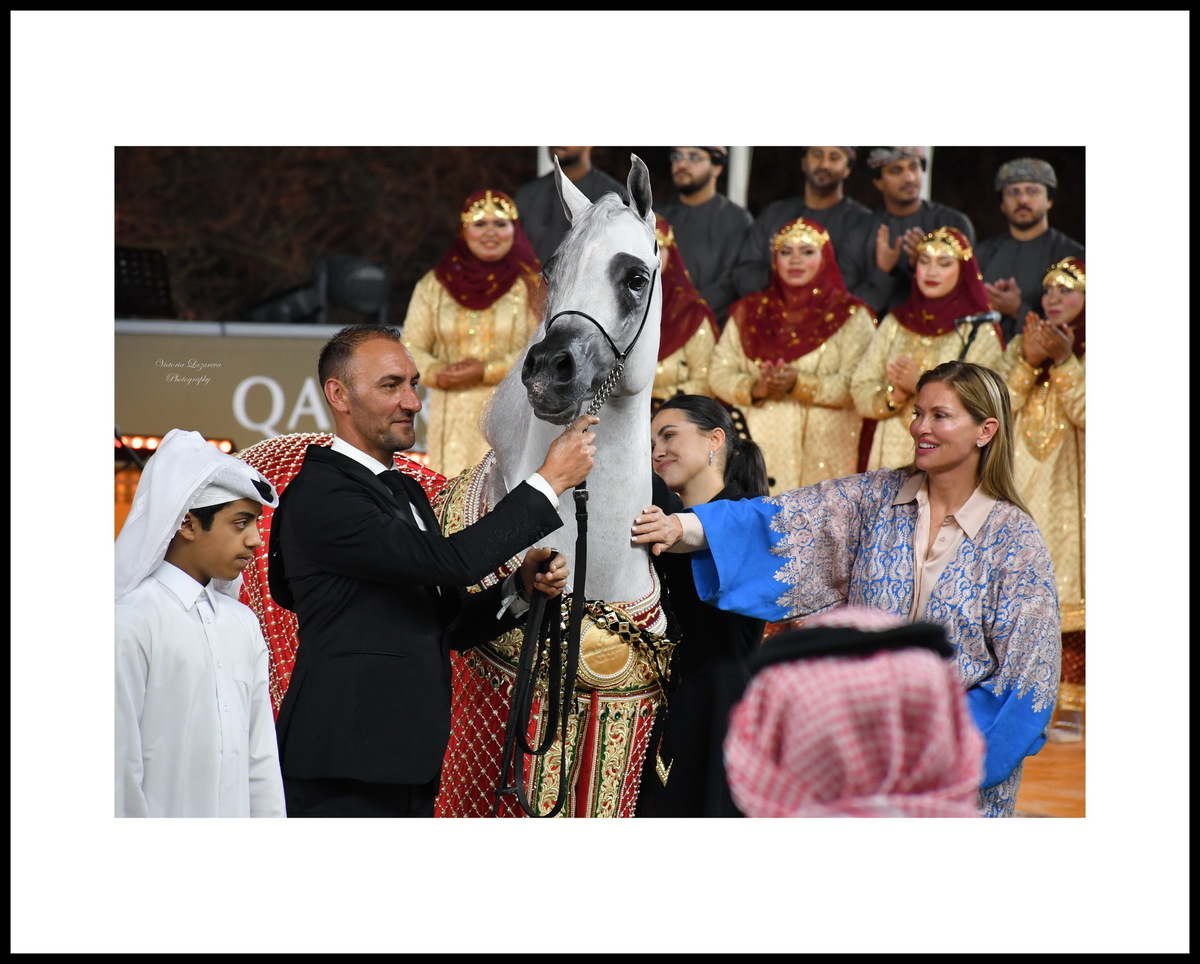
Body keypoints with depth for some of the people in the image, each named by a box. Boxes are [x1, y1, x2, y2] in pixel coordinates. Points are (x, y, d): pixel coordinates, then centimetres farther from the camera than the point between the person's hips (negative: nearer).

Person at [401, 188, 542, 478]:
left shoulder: (532, 285, 2)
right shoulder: (435, 284, 9)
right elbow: (411, 348, 9)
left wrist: (487, 372, -14)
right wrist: (438, 373, -12)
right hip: (454, 420, 2)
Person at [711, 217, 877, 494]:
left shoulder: (850, 316, 5)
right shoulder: (748, 313, 15)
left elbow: (857, 387, -7)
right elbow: (719, 374, 7)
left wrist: (799, 385, -19)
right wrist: (754, 388, -13)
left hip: (821, 453, -2)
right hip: (758, 449, 2)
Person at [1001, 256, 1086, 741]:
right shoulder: (1020, 347, 13)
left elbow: (1086, 413, -12)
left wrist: (1064, 360, -18)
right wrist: (1028, 362, -10)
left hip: (1071, 493, -4)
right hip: (1023, 491, 4)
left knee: (1069, 594, -7)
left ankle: (1070, 705, -6)